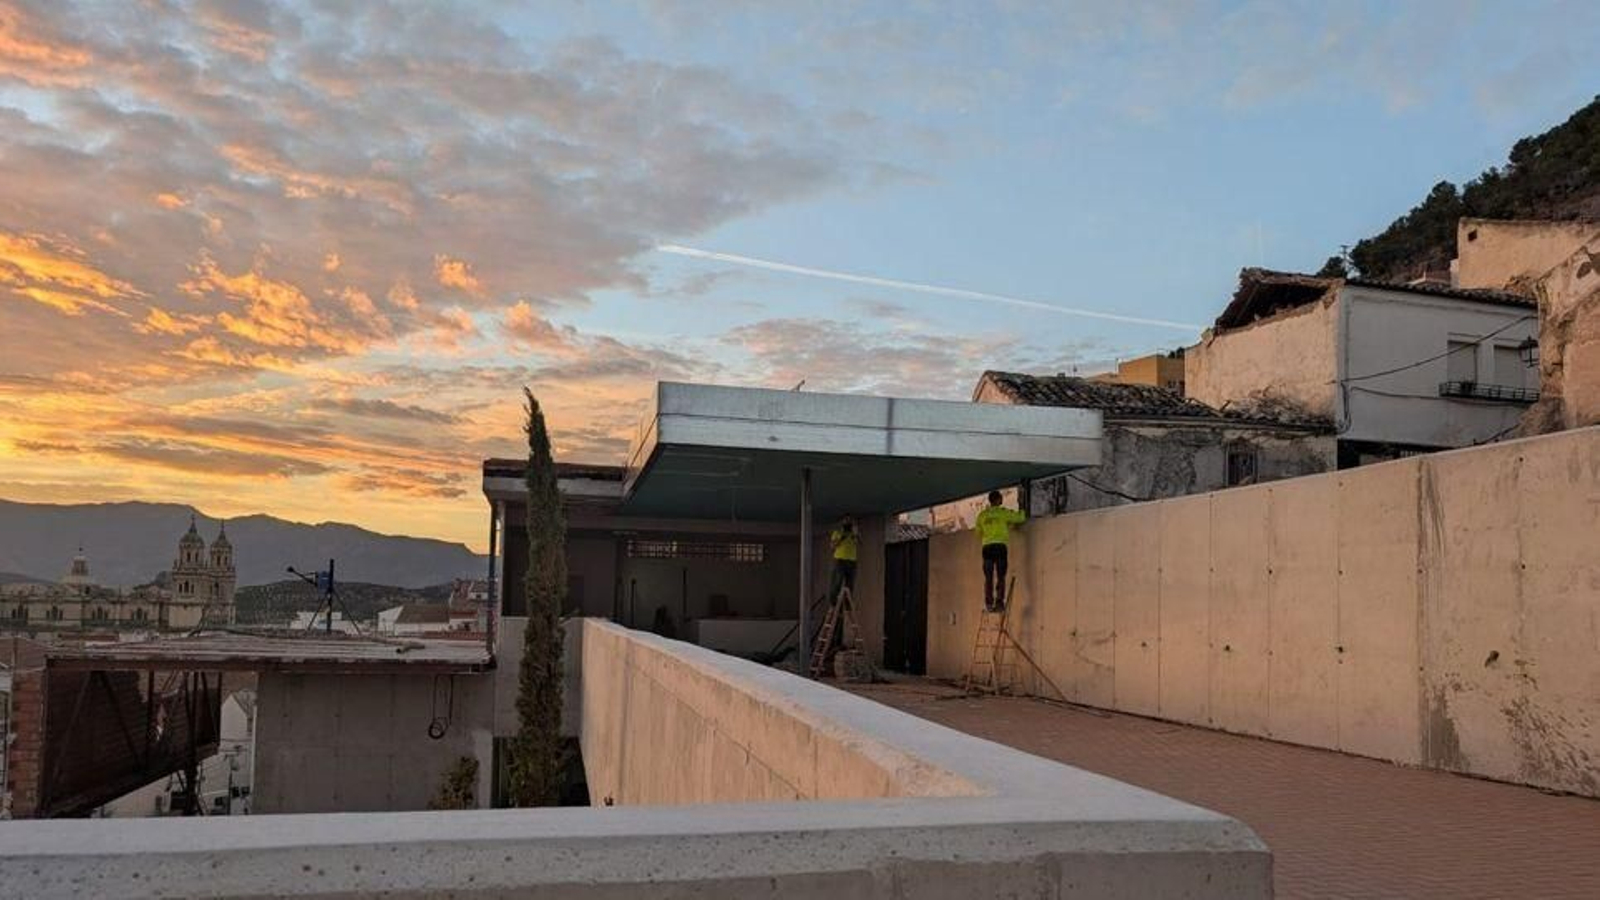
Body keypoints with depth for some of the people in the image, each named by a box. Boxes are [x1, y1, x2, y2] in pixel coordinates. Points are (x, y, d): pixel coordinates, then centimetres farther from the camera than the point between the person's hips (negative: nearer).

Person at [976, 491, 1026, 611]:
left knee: (988, 577, 2)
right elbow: (1020, 518, 13)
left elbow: (978, 534, 19)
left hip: (987, 546, 3)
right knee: (1000, 577, -3)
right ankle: (999, 601, -12)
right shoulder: (1003, 512, 5)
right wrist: (1022, 512, 35)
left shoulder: (982, 515, 14)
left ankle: (988, 603, -5)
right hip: (1000, 545, -3)